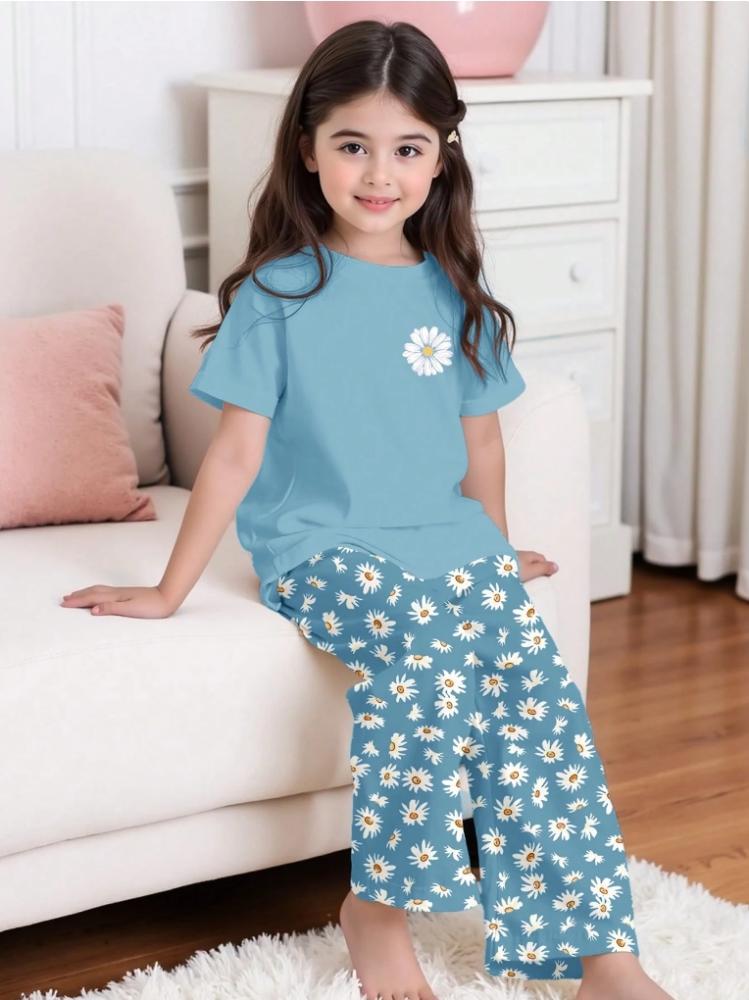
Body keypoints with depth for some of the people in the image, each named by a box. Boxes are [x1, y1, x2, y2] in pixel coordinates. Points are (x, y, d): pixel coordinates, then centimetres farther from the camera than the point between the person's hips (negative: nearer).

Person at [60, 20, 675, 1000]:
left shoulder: (455, 293, 9)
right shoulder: (279, 293, -3)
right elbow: (237, 450, -3)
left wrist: (495, 555, 25)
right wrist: (170, 590, -3)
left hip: (448, 539, 4)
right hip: (323, 546, -4)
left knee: (536, 682, -20)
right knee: (429, 650, -33)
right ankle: (379, 908, -18)